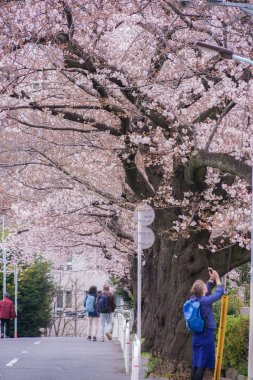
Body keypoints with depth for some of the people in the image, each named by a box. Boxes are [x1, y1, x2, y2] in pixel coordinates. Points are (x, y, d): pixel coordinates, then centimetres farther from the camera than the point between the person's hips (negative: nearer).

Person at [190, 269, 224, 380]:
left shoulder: (193, 299, 2)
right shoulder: (205, 301, -17)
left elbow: (206, 291, 21)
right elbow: (219, 293, -4)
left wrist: (211, 279, 21)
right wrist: (217, 279, 9)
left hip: (196, 335, 7)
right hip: (206, 335, -7)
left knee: (195, 364, 11)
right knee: (203, 364, -4)